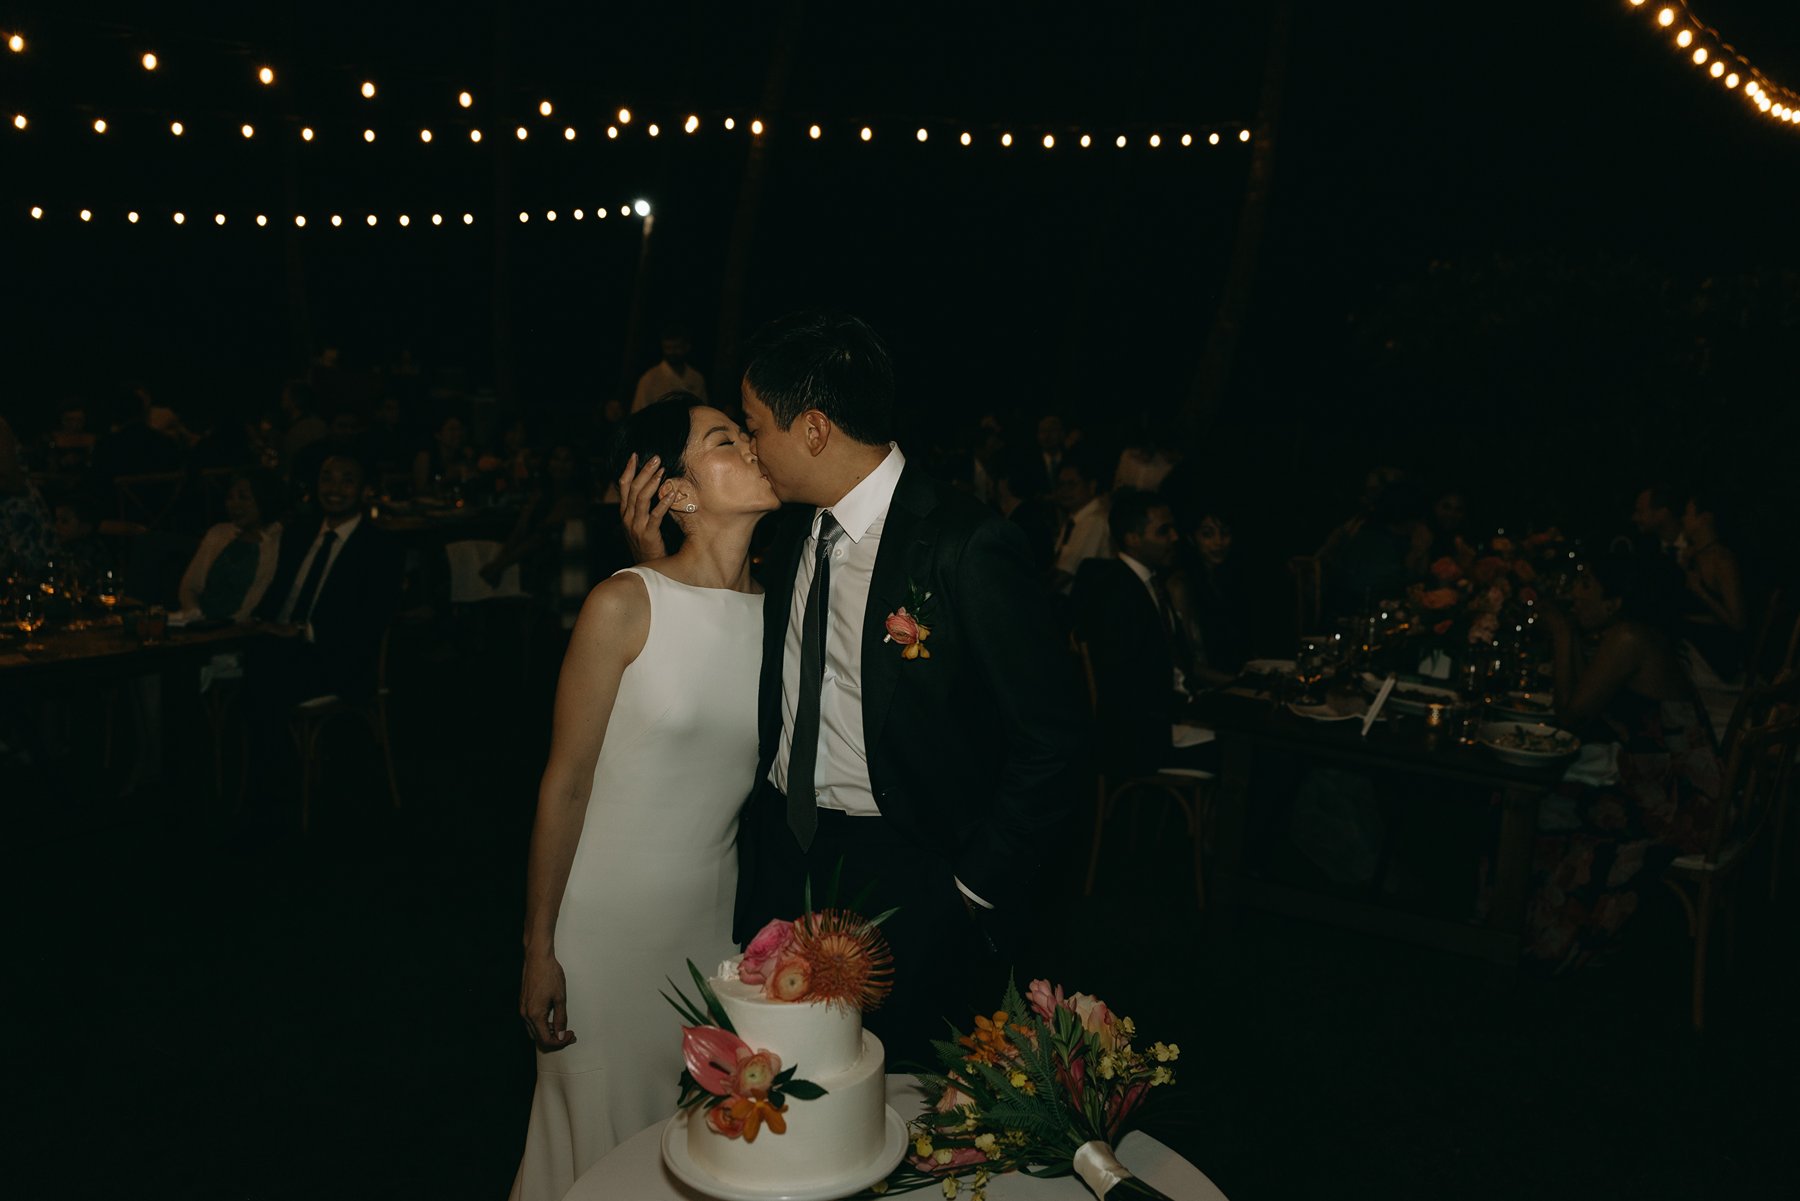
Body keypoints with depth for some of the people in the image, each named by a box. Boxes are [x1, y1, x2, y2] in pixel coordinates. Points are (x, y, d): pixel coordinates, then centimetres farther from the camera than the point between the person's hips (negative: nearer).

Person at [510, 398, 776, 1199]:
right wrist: (538, 948, -7)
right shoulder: (625, 606, -14)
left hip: (717, 919, 4)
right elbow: (564, 782, -10)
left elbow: (764, 778, 7)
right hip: (608, 918, -4)